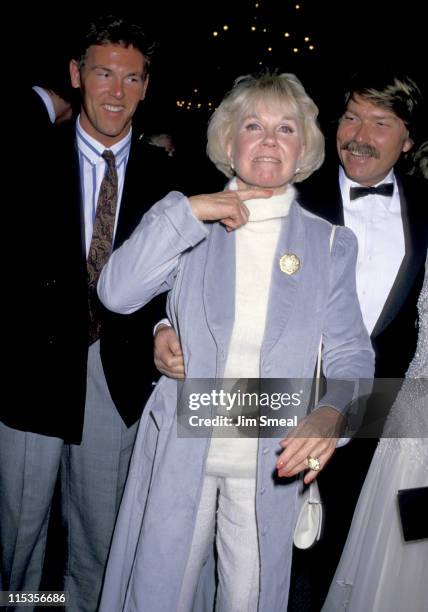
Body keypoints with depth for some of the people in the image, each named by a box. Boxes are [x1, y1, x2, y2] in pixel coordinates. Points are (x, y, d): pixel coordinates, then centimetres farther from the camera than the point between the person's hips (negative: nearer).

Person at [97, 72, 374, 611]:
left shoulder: (330, 244, 1)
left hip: (273, 461, 1)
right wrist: (188, 211, -16)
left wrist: (330, 413, -22)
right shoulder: (193, 224, 1)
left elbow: (351, 353, -2)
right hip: (180, 450, 0)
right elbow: (116, 293, -13)